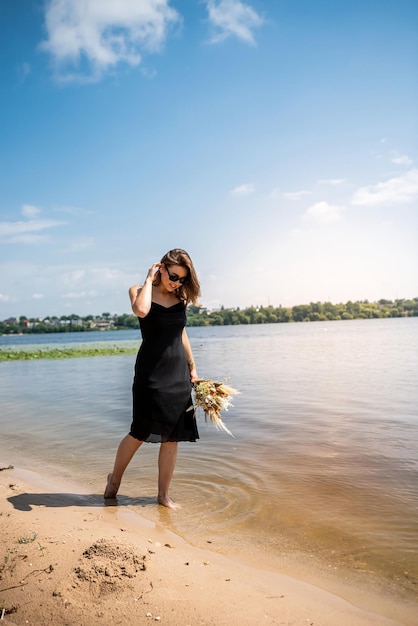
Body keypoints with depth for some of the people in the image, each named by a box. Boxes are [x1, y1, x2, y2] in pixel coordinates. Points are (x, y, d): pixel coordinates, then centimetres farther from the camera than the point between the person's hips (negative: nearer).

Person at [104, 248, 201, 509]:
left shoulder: (181, 297, 7)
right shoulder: (140, 290, -6)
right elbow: (141, 310, -30)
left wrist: (192, 367, 17)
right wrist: (149, 279, -16)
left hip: (178, 373, 5)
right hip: (151, 372, -4)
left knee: (172, 436, 6)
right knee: (141, 432, 1)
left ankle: (164, 494, 20)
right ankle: (114, 479, 28)